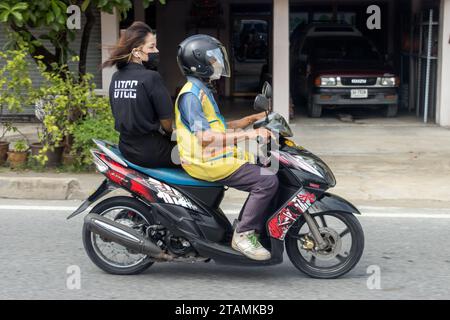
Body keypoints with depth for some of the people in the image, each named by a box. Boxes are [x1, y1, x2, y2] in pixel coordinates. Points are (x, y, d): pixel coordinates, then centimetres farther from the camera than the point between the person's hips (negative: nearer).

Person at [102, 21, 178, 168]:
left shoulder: (116, 77, 5)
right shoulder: (151, 77, -17)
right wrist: (168, 132, 9)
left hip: (126, 148, 8)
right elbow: (166, 121, -12)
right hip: (150, 152, -8)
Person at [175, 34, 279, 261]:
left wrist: (253, 119, 13)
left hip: (215, 157, 11)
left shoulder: (202, 90, 19)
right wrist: (248, 134, -26)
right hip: (206, 162, -11)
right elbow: (205, 137, -25)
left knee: (265, 173, 15)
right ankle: (243, 235, -12)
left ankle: (253, 229, 15)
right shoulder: (191, 94, -15)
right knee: (268, 181, -18)